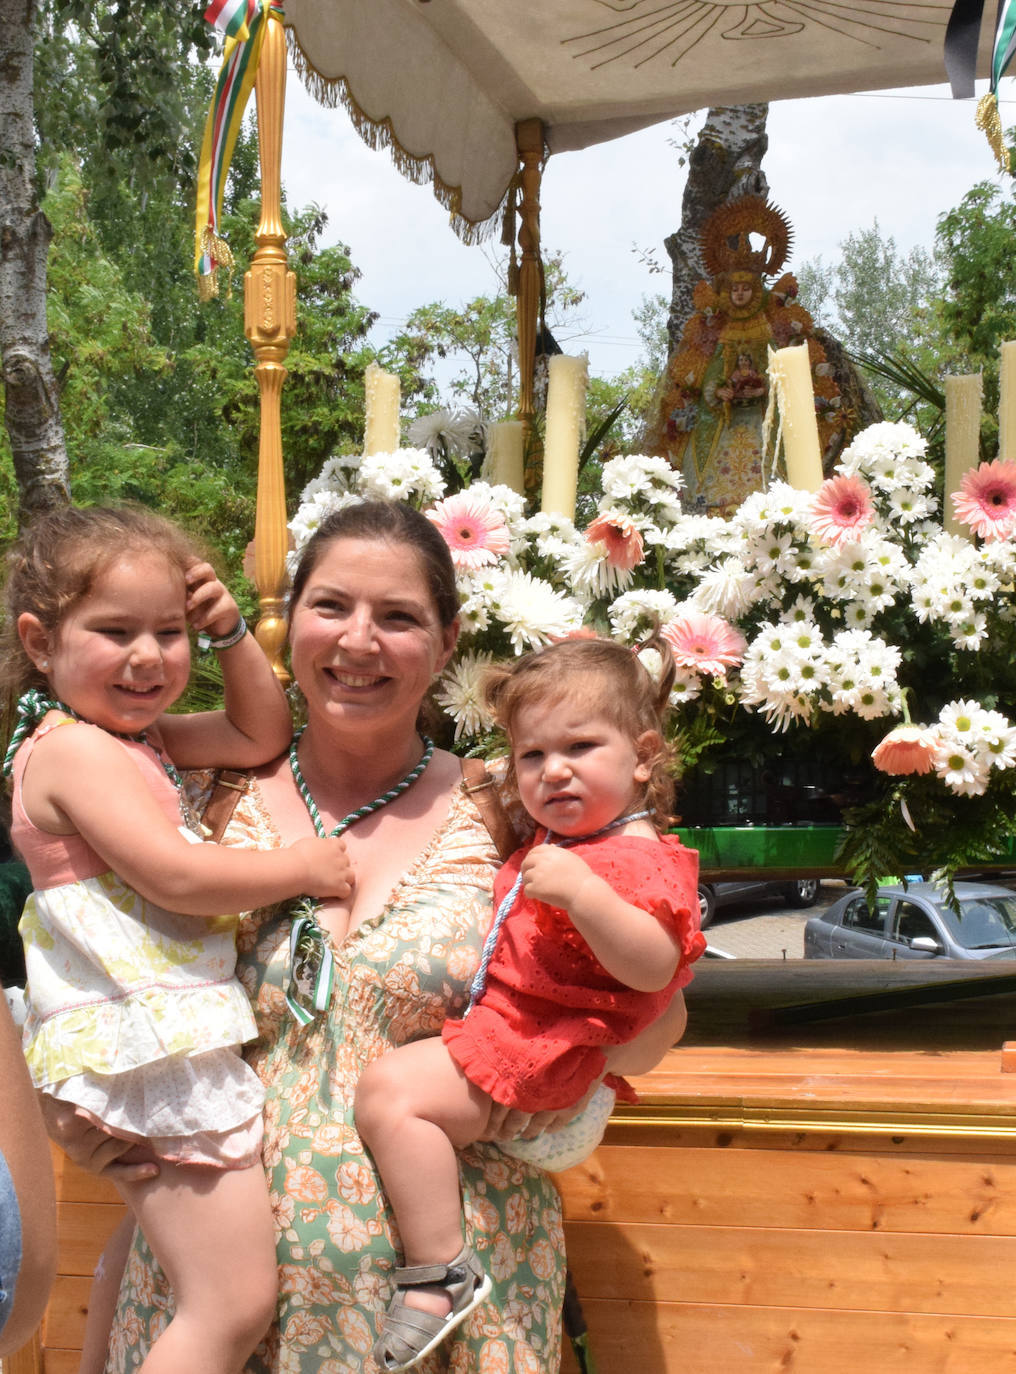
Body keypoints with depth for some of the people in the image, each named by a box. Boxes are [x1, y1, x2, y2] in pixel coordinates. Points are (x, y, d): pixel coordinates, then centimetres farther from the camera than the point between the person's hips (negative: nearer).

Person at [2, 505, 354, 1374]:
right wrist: (300, 868, -9)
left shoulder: (139, 735, 16)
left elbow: (263, 735, 21)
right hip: (156, 1045, -11)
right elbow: (176, 878, -21)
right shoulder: (73, 750, -14)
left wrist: (231, 634, 8)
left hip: (163, 1034, 11)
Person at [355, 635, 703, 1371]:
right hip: (501, 1026, 11)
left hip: (538, 1048, -11)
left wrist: (580, 892, -41)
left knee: (389, 1091, -24)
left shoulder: (642, 860, -15)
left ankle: (441, 1270, -21)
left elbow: (655, 967, -32)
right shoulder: (550, 847, 17)